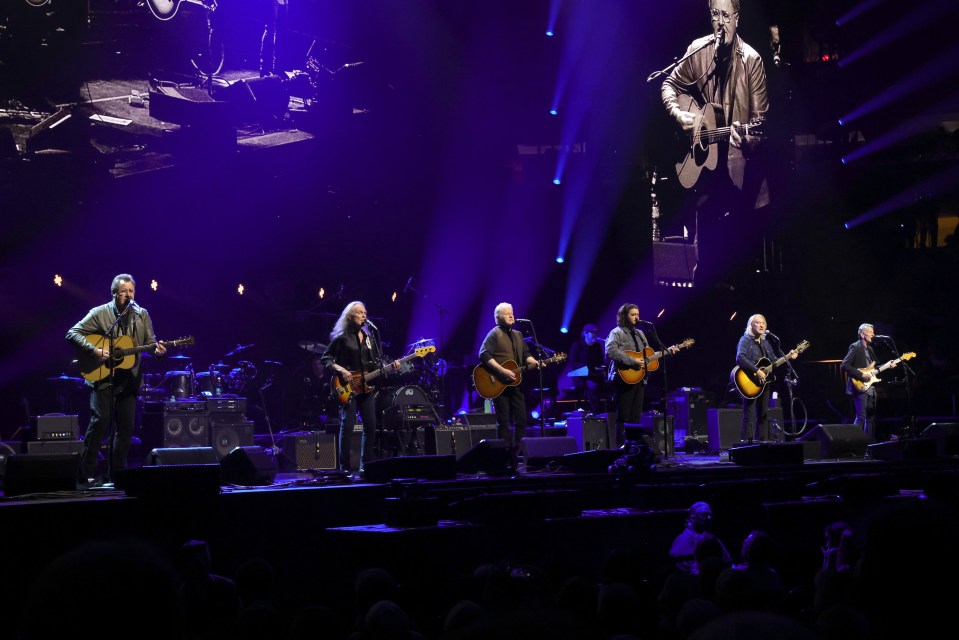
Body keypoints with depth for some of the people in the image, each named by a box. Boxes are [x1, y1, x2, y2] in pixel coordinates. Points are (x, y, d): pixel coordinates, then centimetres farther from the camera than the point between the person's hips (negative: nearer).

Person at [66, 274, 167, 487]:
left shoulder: (142, 315, 8)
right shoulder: (99, 313, -3)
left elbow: (150, 341, 9)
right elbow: (72, 333, -7)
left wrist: (157, 349, -14)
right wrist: (94, 351, -20)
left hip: (129, 379, 4)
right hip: (102, 378, -4)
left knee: (126, 427, 4)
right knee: (100, 420, -13)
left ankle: (116, 473, 14)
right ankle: (87, 473, -6)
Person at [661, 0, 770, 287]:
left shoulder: (751, 59, -5)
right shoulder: (698, 50, 3)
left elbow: (760, 114, -6)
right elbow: (670, 85, 13)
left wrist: (749, 136, -25)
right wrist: (677, 112, -6)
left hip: (741, 159, -2)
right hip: (706, 156, 3)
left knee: (746, 232, 0)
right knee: (706, 227, 8)